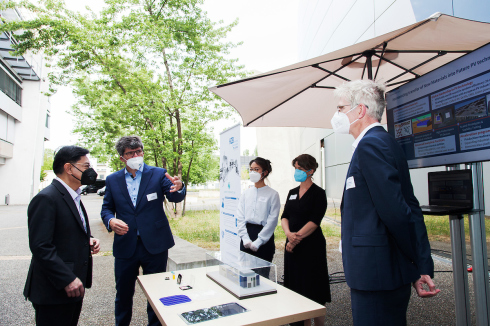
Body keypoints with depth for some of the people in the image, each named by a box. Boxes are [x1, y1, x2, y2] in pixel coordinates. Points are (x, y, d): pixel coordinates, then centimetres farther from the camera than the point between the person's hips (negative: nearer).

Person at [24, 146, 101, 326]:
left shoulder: (73, 196, 12)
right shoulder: (46, 199, -18)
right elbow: (41, 247, -22)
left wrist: (89, 240, 2)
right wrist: (68, 279, -22)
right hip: (53, 291, -9)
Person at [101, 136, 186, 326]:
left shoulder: (158, 174, -2)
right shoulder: (112, 180, 5)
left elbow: (175, 198, -12)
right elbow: (106, 208, 9)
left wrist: (178, 188, -36)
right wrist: (110, 220, -14)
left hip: (155, 244, -1)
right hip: (125, 246, 2)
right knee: (123, 294, 17)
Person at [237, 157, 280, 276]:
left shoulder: (272, 194, -3)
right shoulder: (246, 193, 9)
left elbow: (272, 221, -7)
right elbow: (240, 217, 5)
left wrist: (258, 242, -11)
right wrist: (245, 238, -7)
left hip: (264, 240, -4)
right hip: (246, 236, 4)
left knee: (262, 274, 2)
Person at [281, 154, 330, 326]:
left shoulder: (318, 193, -6)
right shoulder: (292, 193, 12)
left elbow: (314, 221, -14)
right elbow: (284, 216, 5)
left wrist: (297, 238, -19)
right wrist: (289, 233, -13)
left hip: (312, 246, -6)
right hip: (292, 245, 6)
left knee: (314, 292, 3)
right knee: (298, 289, 12)